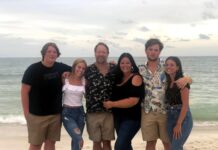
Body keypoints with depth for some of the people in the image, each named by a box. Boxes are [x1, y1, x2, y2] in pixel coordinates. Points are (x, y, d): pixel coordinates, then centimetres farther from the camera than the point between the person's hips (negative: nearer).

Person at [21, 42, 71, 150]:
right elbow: (24, 92, -10)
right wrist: (26, 113, -11)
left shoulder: (61, 68, 1)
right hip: (36, 115, -4)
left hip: (56, 114, 4)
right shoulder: (33, 69, -10)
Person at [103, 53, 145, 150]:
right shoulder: (118, 77, 9)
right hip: (118, 117, 8)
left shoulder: (136, 78, -12)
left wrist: (112, 104, -18)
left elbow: (133, 100, -21)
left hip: (131, 118, -8)